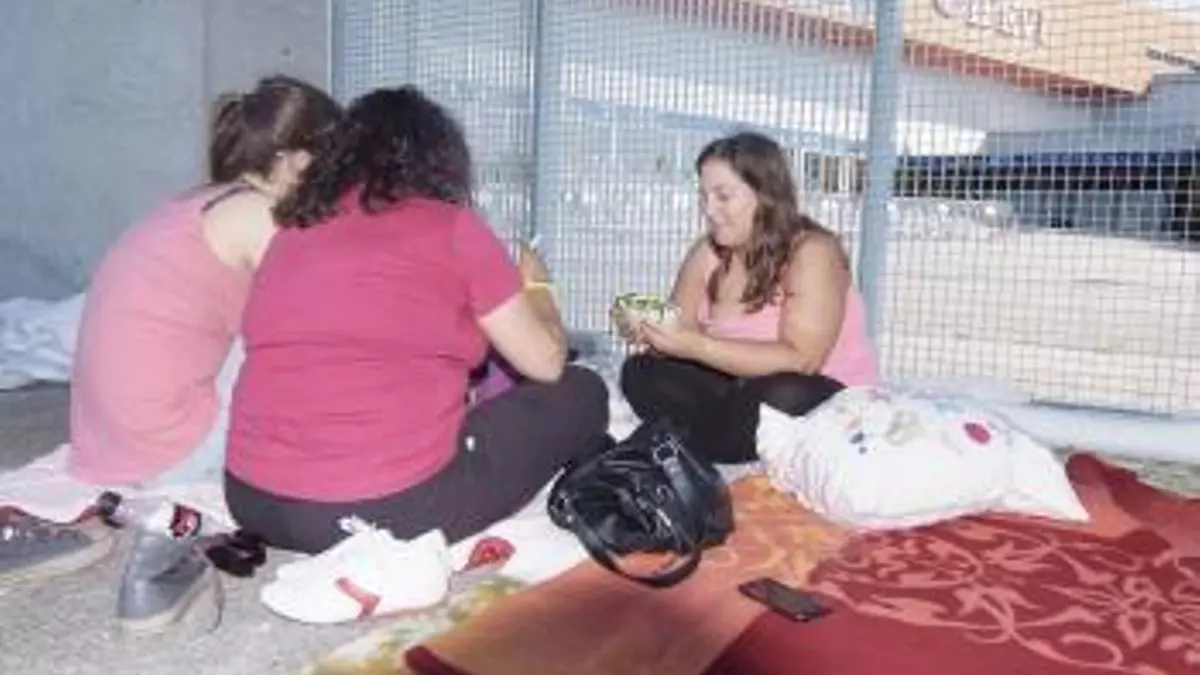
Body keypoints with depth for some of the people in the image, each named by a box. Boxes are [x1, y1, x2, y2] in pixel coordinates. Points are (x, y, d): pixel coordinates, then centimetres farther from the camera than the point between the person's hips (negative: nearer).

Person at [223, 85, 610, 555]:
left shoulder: (293, 230, 12)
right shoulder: (452, 228, -3)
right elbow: (546, 362, 4)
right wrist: (535, 287, 24)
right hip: (391, 511, -6)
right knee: (580, 394, 11)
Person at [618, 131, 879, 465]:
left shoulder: (812, 251, -18)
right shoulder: (707, 252, 0)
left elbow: (799, 360, -28)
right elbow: (682, 332, -1)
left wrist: (694, 346, -34)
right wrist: (649, 332, -25)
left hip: (830, 400, -5)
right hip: (741, 390, 6)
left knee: (779, 396, -37)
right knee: (642, 372, -10)